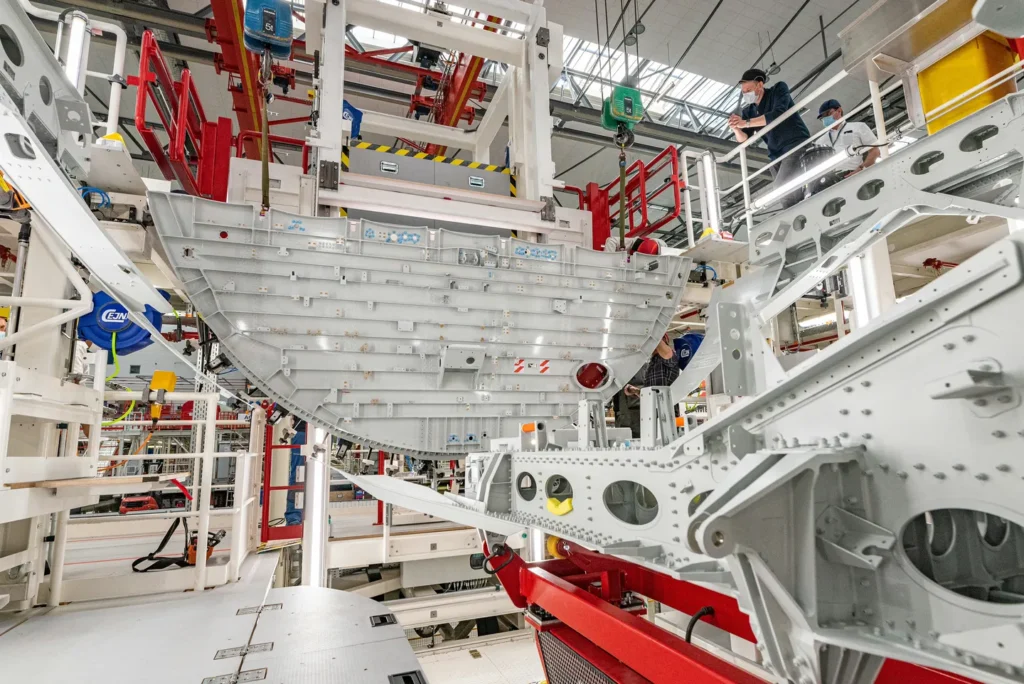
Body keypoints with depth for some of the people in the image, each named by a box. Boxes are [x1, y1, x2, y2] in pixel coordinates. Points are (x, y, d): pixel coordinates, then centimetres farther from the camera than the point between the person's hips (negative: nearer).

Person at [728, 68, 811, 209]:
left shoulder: (779, 88, 0)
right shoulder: (748, 111, 12)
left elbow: (778, 114, -20)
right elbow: (744, 139, 1)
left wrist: (746, 123, -25)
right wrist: (736, 129, -21)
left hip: (797, 145, -6)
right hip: (777, 157, 6)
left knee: (783, 190, -25)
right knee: (792, 194, -1)